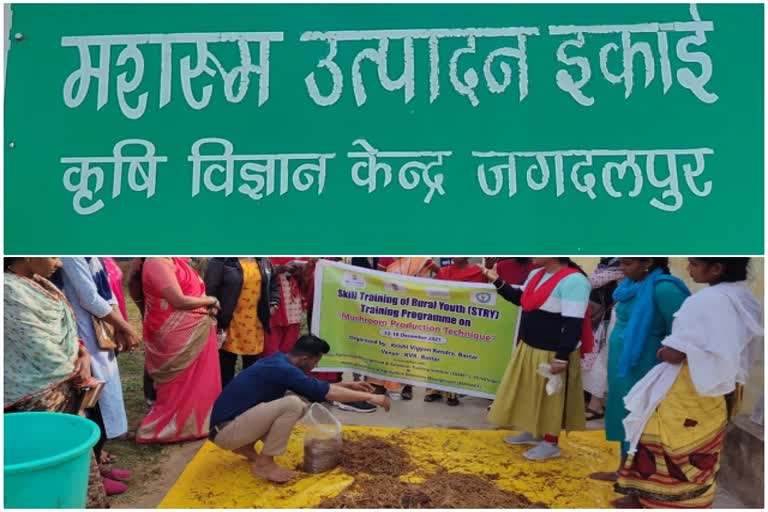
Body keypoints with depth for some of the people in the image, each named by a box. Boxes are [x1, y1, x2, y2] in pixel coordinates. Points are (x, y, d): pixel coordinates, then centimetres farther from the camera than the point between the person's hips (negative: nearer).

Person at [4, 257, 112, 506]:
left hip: (63, 383, 9)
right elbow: (39, 348, -20)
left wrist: (83, 354, -4)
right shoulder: (10, 291, -19)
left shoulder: (38, 283, 9)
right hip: (40, 396, -9)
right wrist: (75, 372, -6)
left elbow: (63, 328, 14)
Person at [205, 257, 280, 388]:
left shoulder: (264, 261, 8)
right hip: (229, 325, -5)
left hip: (255, 325, 5)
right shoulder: (221, 261, -10)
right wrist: (216, 320, -14)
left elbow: (274, 285, 21)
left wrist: (273, 304, 6)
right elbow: (210, 290, -12)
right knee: (226, 369, 7)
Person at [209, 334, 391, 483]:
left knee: (300, 407, 6)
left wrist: (349, 385, 15)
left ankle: (246, 447, 15)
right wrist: (370, 397, -15)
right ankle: (264, 464, -7)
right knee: (293, 404, -24)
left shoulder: (279, 362, 6)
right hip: (225, 431, -9)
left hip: (237, 420, 9)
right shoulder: (282, 369, -22)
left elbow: (314, 387, 19)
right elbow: (327, 392, -23)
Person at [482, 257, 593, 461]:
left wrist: (562, 358, -26)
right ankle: (533, 432, 38)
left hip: (552, 354, -9)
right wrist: (497, 281, 11)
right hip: (528, 347, 9)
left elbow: (573, 324, -25)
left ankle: (551, 444, 23)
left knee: (551, 396, 6)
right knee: (531, 392, 20)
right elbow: (519, 298, 22)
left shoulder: (573, 281, -22)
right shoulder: (536, 274, 7)